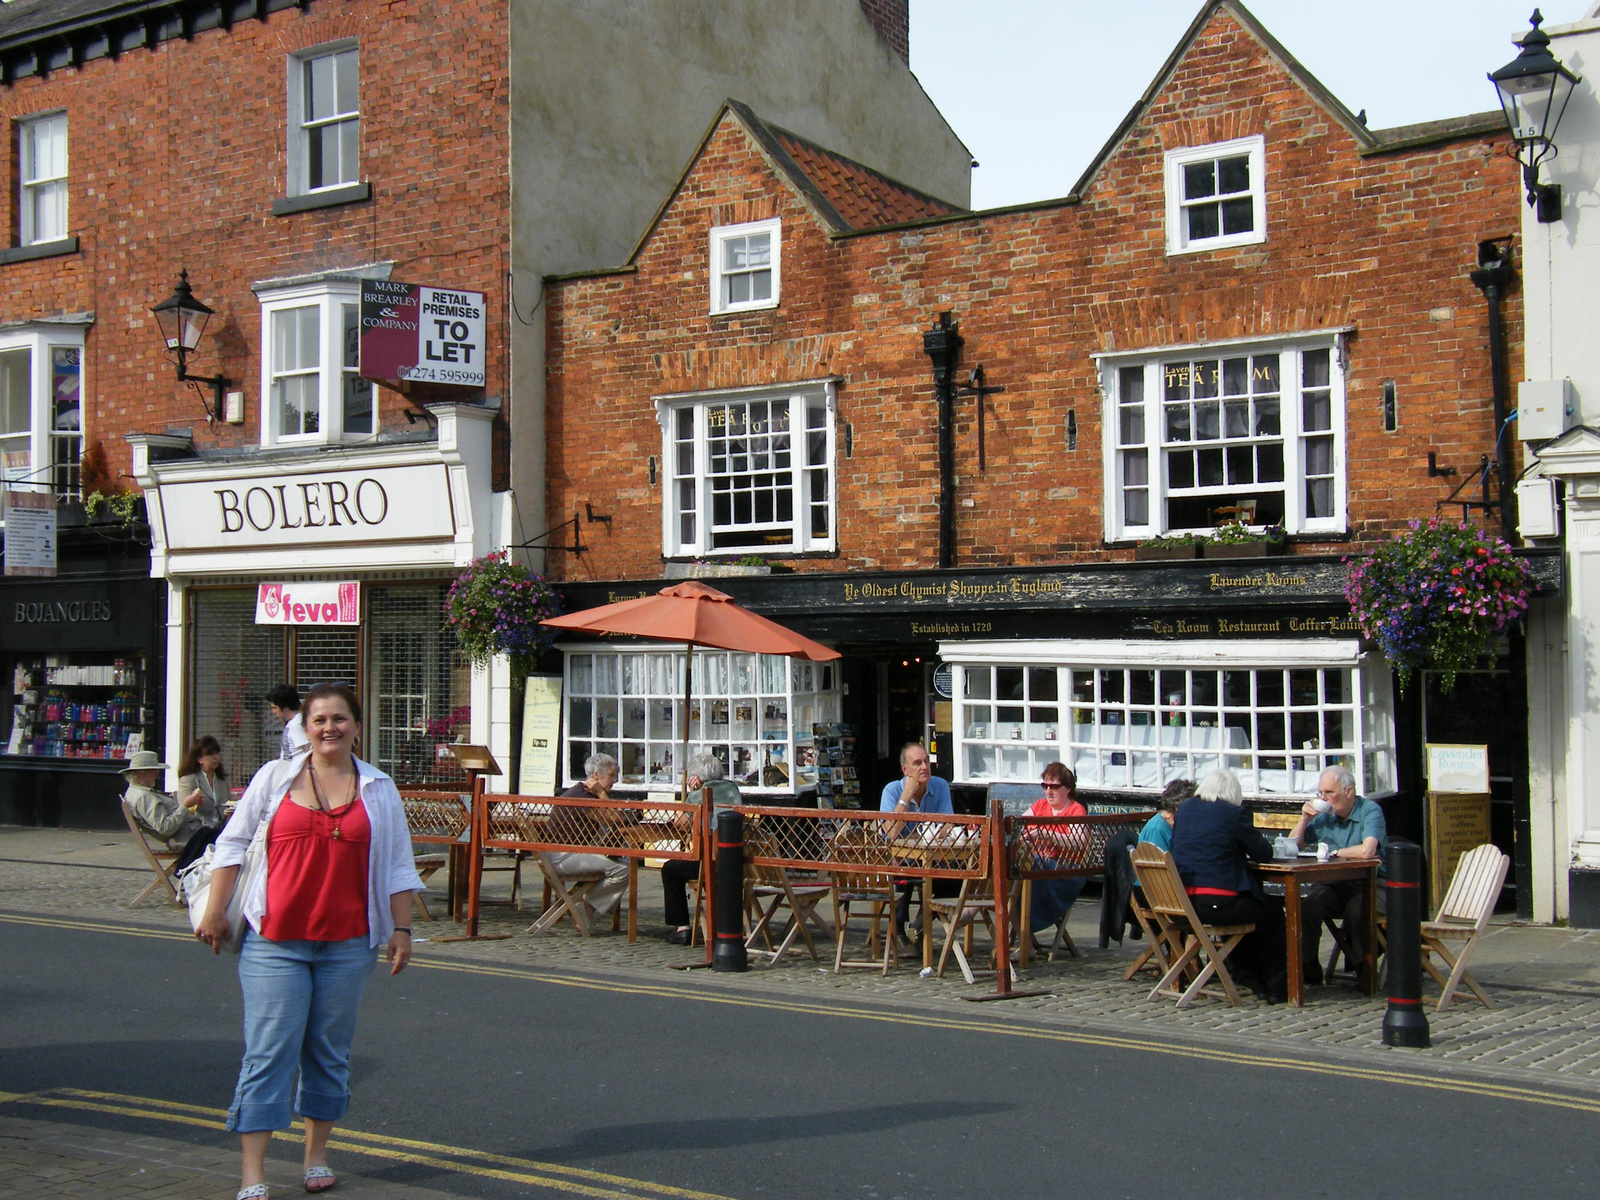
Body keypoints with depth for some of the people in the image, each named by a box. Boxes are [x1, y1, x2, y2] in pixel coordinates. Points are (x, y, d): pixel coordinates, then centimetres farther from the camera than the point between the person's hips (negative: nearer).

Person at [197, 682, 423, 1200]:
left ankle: (317, 1155, 24)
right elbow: (234, 843, 8)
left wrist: (401, 929, 5)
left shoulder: (379, 789, 9)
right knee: (268, 1051, -5)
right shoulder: (275, 777, 5)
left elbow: (397, 866, 11)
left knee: (329, 1051, 10)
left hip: (348, 943, 2)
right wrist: (215, 911, 3)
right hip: (275, 939, -1)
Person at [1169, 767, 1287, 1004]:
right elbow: (1264, 853, -2)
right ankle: (1277, 989, 23)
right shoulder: (1233, 813, -7)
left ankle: (1256, 983, 38)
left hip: (1182, 903, 7)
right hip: (1217, 904, -7)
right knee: (1273, 916, 17)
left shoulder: (1185, 809, 11)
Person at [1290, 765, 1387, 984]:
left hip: (1369, 885, -5)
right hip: (1334, 885, 5)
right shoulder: (1323, 816, 9)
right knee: (1306, 905, -23)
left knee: (1356, 910, -35)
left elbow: (1367, 851, -26)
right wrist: (1304, 819, -1)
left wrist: (1333, 853, -10)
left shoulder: (1370, 811, -8)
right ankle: (1308, 968, -9)